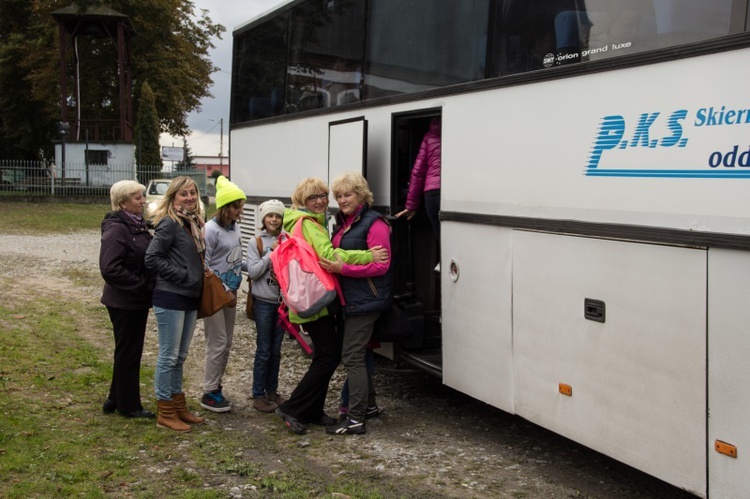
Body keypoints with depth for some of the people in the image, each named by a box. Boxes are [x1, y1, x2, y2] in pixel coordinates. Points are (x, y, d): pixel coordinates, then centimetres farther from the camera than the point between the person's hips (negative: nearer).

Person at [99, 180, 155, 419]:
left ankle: (116, 399, 31)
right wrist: (141, 285, -20)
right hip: (124, 302, -9)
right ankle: (128, 406, 16)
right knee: (128, 352, 3)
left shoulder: (137, 224, 9)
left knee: (129, 351, 17)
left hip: (138, 300, 9)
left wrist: (147, 285, 4)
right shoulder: (116, 229, -19)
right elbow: (110, 268, -26)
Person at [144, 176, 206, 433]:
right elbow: (152, 258, -19)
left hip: (190, 298, 8)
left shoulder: (194, 223, 11)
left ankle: (179, 405, 27)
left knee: (180, 356, 16)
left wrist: (198, 279, 5)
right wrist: (181, 275, -17)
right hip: (171, 298, -8)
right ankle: (165, 412, 10)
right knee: (169, 356, 0)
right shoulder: (169, 223, -13)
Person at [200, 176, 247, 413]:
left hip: (230, 292, 8)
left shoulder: (235, 228, 7)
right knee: (217, 343, -4)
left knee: (226, 343, 12)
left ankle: (216, 386, 24)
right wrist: (224, 290, -15)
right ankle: (209, 393, 7)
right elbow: (204, 266, -15)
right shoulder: (210, 229, -15)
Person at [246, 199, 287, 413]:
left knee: (276, 350, 11)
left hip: (282, 301, 3)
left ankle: (272, 391, 23)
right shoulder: (255, 242, -3)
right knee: (263, 351, -1)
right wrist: (271, 253, -15)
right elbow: (252, 272, -11)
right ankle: (258, 395, 8)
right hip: (263, 301, -3)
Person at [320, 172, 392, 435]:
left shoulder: (373, 224, -14)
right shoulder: (343, 222, 14)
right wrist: (330, 264, 6)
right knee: (358, 354, 18)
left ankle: (356, 420, -3)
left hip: (366, 301, -10)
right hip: (351, 299, 10)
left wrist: (343, 268, -25)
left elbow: (381, 265, -20)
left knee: (352, 356, -9)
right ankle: (366, 405, 33)